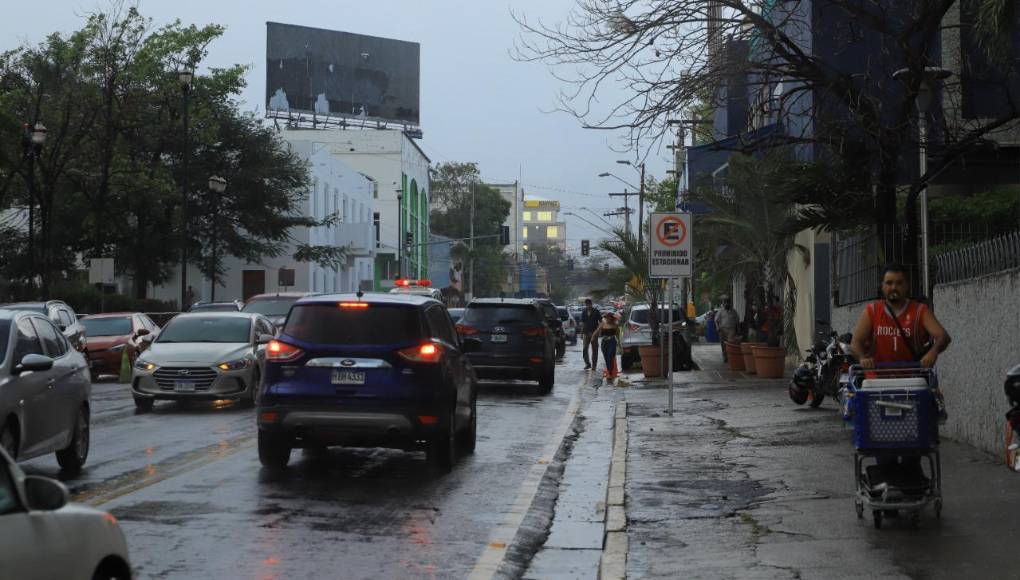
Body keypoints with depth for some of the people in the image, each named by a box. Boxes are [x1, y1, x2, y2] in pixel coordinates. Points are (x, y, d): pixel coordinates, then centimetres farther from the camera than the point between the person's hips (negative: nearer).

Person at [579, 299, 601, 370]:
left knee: (594, 349, 3)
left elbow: (600, 321, -2)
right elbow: (582, 323, 14)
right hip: (586, 333, 3)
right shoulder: (584, 312, 8)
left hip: (594, 333, -3)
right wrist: (581, 333, 11)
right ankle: (587, 363, 7)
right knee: (584, 349, -5)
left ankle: (594, 364, 10)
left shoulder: (596, 311, -3)